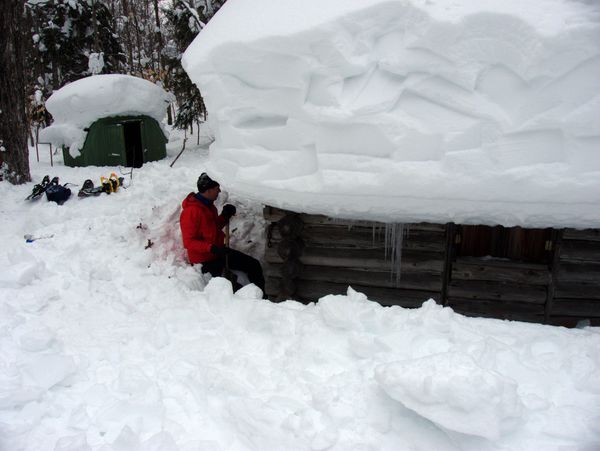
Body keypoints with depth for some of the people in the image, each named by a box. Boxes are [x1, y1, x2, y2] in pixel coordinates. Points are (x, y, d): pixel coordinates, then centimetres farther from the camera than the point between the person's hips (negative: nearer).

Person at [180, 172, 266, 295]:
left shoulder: (208, 205, 7)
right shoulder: (191, 211, -22)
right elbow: (189, 242, -23)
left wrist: (225, 216, -1)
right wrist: (212, 248, -33)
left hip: (218, 252, 9)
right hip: (204, 259, -9)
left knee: (253, 265, 4)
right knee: (234, 289, -23)